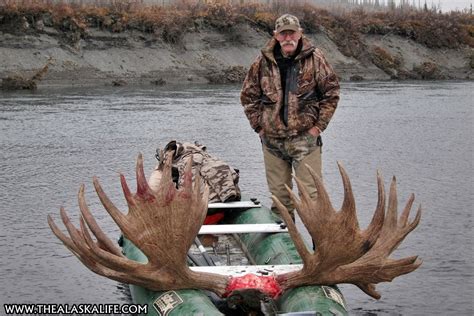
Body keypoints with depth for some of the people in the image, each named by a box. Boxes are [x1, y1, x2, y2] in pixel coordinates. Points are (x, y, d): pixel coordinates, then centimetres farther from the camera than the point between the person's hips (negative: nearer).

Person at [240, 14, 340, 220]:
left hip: (305, 138, -3)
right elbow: (248, 96, 12)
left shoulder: (315, 59, -3)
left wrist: (318, 126, -4)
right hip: (272, 140, 3)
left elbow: (331, 92, 1)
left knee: (311, 194, -6)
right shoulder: (263, 62, 3)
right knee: (278, 195, 12)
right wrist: (259, 126, 4)